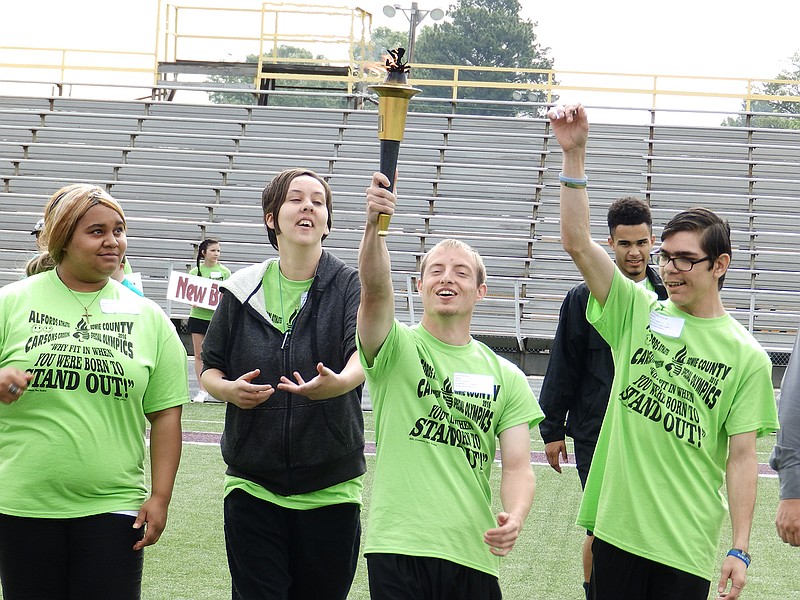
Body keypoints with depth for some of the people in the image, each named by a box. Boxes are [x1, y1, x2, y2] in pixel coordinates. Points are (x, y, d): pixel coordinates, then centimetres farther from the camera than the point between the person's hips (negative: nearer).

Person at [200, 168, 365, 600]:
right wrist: (228, 389, -11)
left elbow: (363, 354, -21)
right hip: (252, 487, 1)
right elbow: (209, 369, 13)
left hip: (330, 488, -1)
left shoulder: (348, 285, -2)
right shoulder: (243, 289, 5)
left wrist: (338, 382, -44)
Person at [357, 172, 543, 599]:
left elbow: (517, 466, 5)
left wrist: (514, 517, -17)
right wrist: (374, 226, -35)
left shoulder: (505, 377, 11)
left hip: (473, 552, 3)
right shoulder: (396, 348, 4)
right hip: (398, 546, -3)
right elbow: (375, 290, -17)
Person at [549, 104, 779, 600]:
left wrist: (740, 550, -8)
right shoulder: (639, 312, 6)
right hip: (615, 527, 2)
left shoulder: (748, 357, 0)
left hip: (688, 547, -2)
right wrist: (574, 154, -12)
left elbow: (742, 457, -2)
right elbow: (578, 243, -3)